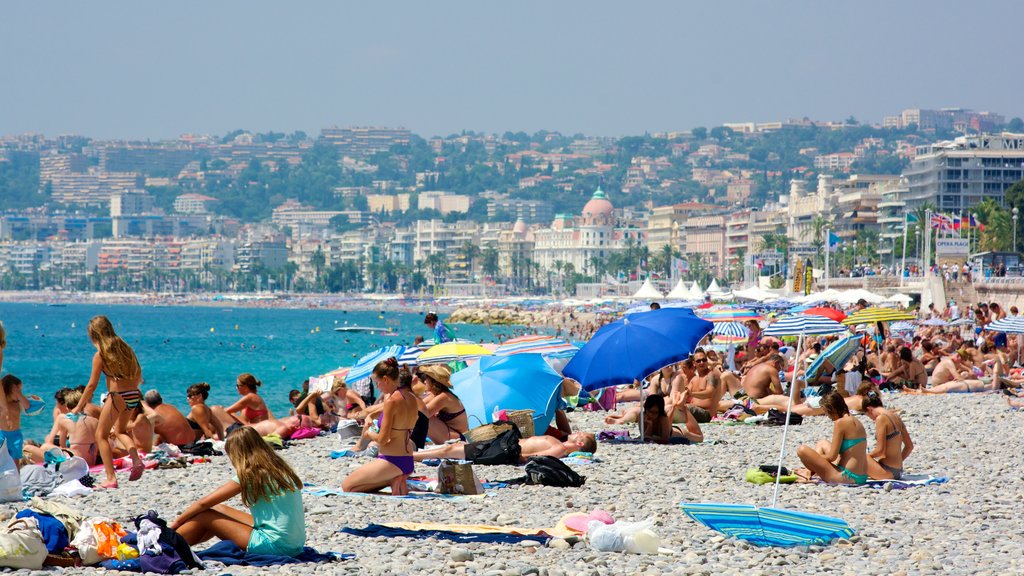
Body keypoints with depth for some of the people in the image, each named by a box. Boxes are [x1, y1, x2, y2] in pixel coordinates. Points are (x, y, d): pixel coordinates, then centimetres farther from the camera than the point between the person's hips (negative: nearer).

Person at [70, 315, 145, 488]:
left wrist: (79, 407, 3)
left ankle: (111, 478, -1)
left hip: (117, 396, -7)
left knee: (101, 435, 8)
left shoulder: (100, 355, -6)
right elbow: (138, 373, 14)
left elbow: (92, 385, -6)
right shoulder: (124, 348, 10)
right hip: (134, 395, 7)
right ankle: (136, 460, 3)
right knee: (120, 430, 28)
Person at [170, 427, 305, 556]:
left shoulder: (250, 475, -10)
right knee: (219, 509, 22)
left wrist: (177, 521, 11)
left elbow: (204, 502, -4)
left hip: (274, 546, -8)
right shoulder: (281, 469, 11)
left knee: (204, 516, 2)